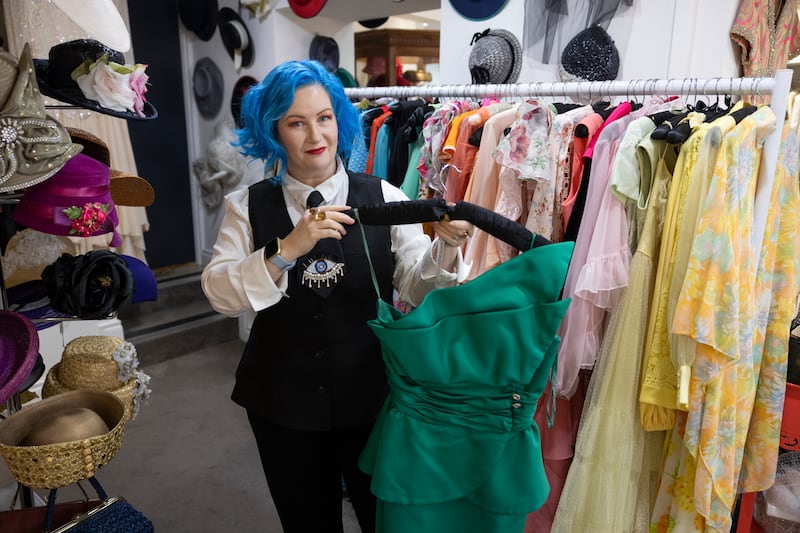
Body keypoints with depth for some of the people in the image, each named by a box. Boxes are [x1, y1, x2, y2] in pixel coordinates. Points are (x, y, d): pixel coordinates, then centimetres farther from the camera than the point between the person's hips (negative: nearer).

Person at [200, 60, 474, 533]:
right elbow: (220, 293, -14)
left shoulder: (383, 198, -6)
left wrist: (446, 246, -32)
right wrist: (288, 250, -28)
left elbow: (418, 288, -12)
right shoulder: (248, 206, -3)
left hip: (372, 394, -1)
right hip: (283, 401, 1)